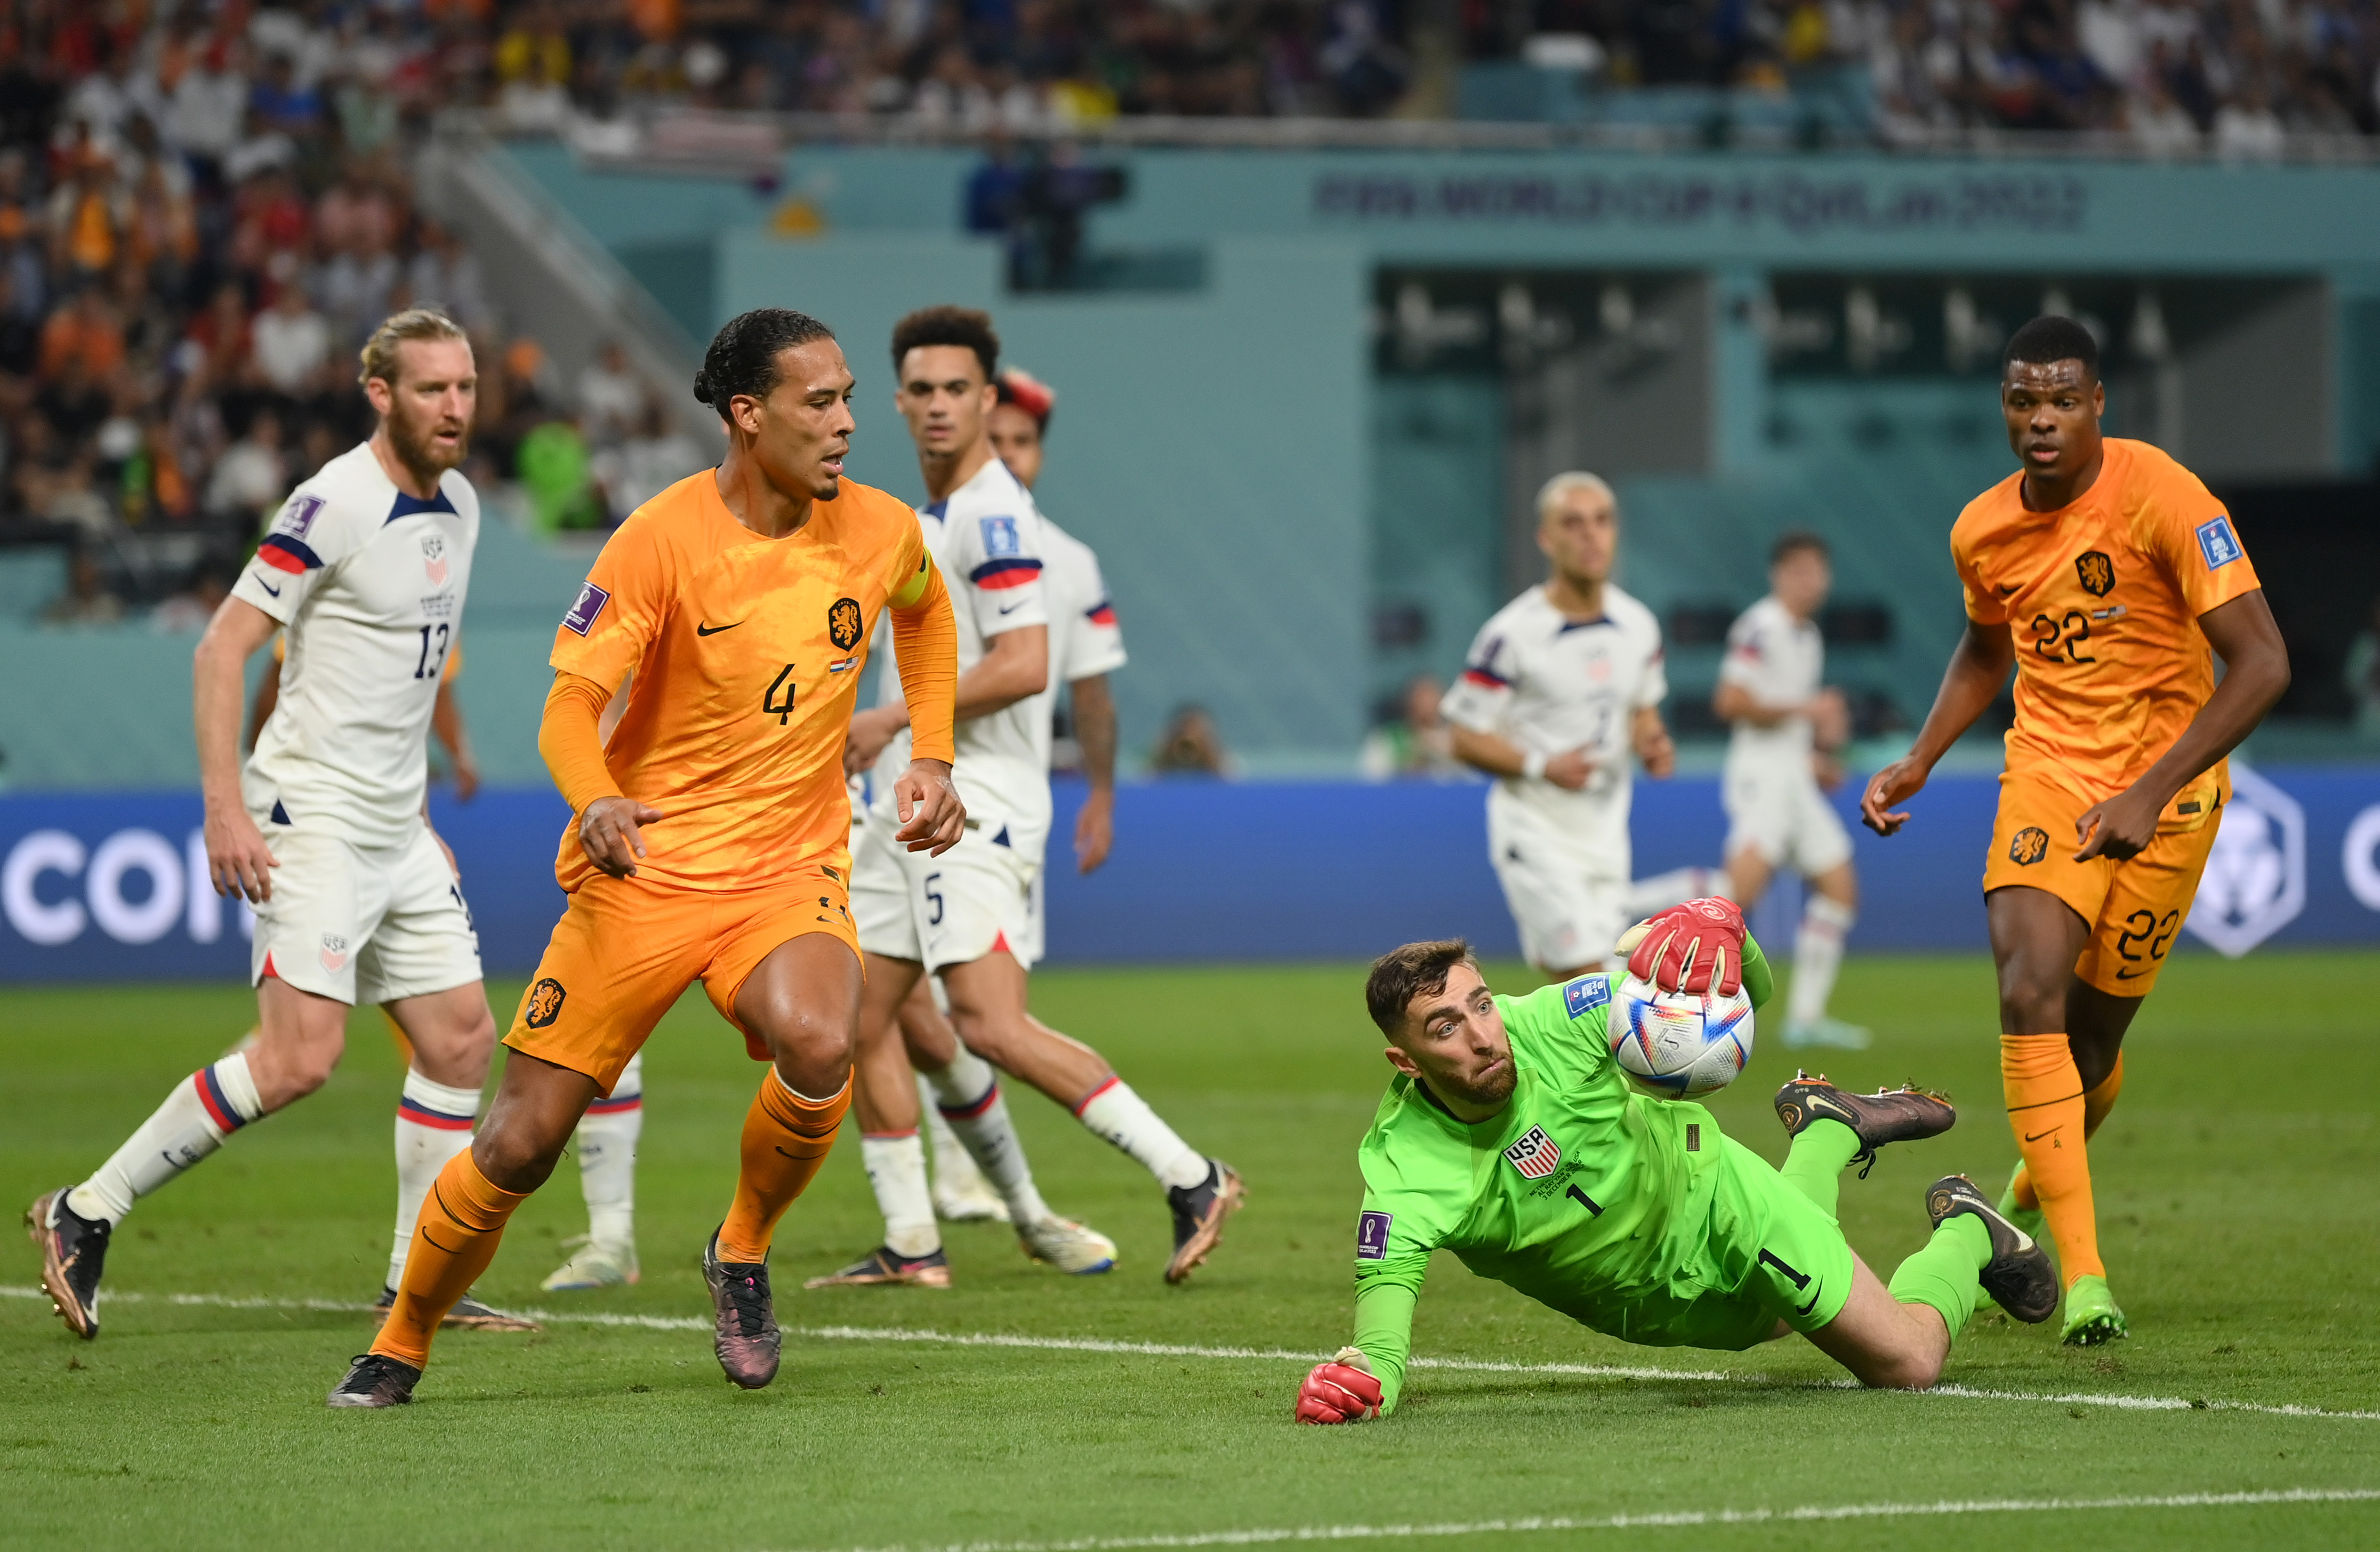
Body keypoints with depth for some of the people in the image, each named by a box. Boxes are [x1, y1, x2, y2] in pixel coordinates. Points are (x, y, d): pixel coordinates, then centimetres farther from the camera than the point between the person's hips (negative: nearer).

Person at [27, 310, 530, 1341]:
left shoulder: (458, 509, 10)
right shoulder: (335, 506, -16)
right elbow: (222, 649, -17)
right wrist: (225, 809, -23)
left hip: (396, 826, 9)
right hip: (310, 818, -9)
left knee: (461, 1038, 6)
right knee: (299, 1056, -17)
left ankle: (421, 1285, 15)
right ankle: (87, 1215, -7)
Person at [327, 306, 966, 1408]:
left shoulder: (882, 533, -1)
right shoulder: (662, 540, -14)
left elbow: (925, 612, 24)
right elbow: (569, 707, -17)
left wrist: (931, 757, 14)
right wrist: (598, 802, -37)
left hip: (791, 870, 2)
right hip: (644, 866, -2)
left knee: (819, 1045, -31)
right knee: (520, 1145, -4)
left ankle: (743, 1253, -3)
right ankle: (401, 1348, 20)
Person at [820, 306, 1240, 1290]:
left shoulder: (991, 515, -13)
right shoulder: (927, 514, 17)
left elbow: (1023, 666, -22)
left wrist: (892, 718, -17)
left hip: (974, 802, -10)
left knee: (990, 1025, -19)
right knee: (862, 1017, 6)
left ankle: (1190, 1180, -15)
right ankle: (911, 1245, 12)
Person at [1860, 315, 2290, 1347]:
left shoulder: (2164, 499, -17)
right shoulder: (1982, 532, 1)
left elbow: (2262, 664, -19)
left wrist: (2152, 793, -24)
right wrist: (1920, 761, 8)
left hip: (2168, 782, -3)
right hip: (2048, 769, 3)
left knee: (2091, 1037, 1)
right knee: (2031, 993, -21)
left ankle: (2035, 1186, 37)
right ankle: (2082, 1278, -22)